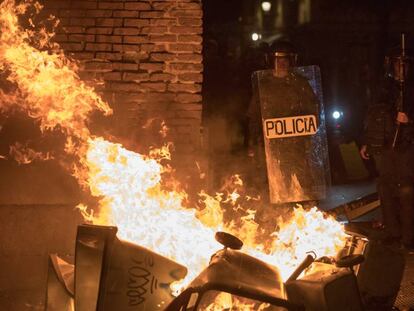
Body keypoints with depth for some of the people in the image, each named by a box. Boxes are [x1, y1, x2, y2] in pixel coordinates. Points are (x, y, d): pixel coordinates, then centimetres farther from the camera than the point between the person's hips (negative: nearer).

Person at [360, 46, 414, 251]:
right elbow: (371, 116, 17)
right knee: (386, 189, 5)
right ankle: (392, 233, 13)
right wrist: (365, 143, 14)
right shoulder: (383, 87, 13)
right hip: (383, 146, 3)